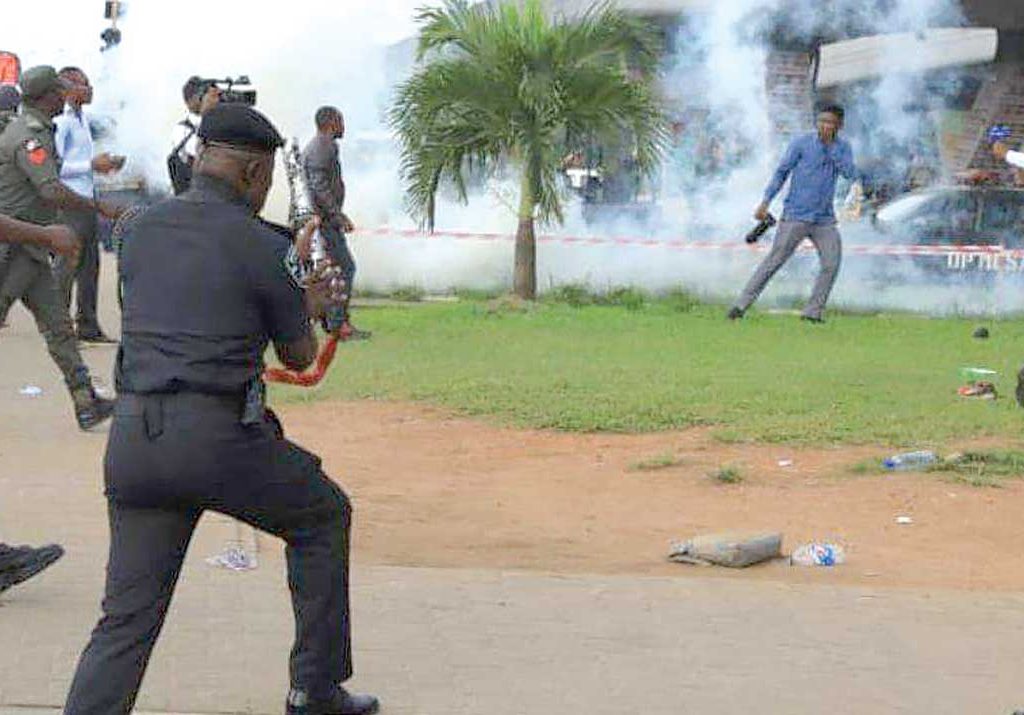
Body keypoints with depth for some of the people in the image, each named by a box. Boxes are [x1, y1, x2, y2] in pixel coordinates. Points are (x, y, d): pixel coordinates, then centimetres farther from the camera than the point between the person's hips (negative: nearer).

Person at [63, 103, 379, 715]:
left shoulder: (144, 229, 13)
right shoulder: (262, 245, -2)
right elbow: (300, 356, 9)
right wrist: (311, 307, 31)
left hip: (131, 436, 5)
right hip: (218, 436, -4)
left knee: (127, 617, 6)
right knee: (322, 516, 22)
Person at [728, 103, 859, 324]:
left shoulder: (843, 148, 7)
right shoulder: (801, 144, -3)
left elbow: (852, 175, -9)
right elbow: (782, 173, 2)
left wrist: (831, 146, -14)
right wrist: (766, 202, -6)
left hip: (825, 219, 3)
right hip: (796, 215, -3)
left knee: (832, 264, -8)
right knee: (775, 260, -8)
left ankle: (813, 312, 2)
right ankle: (742, 304, -5)